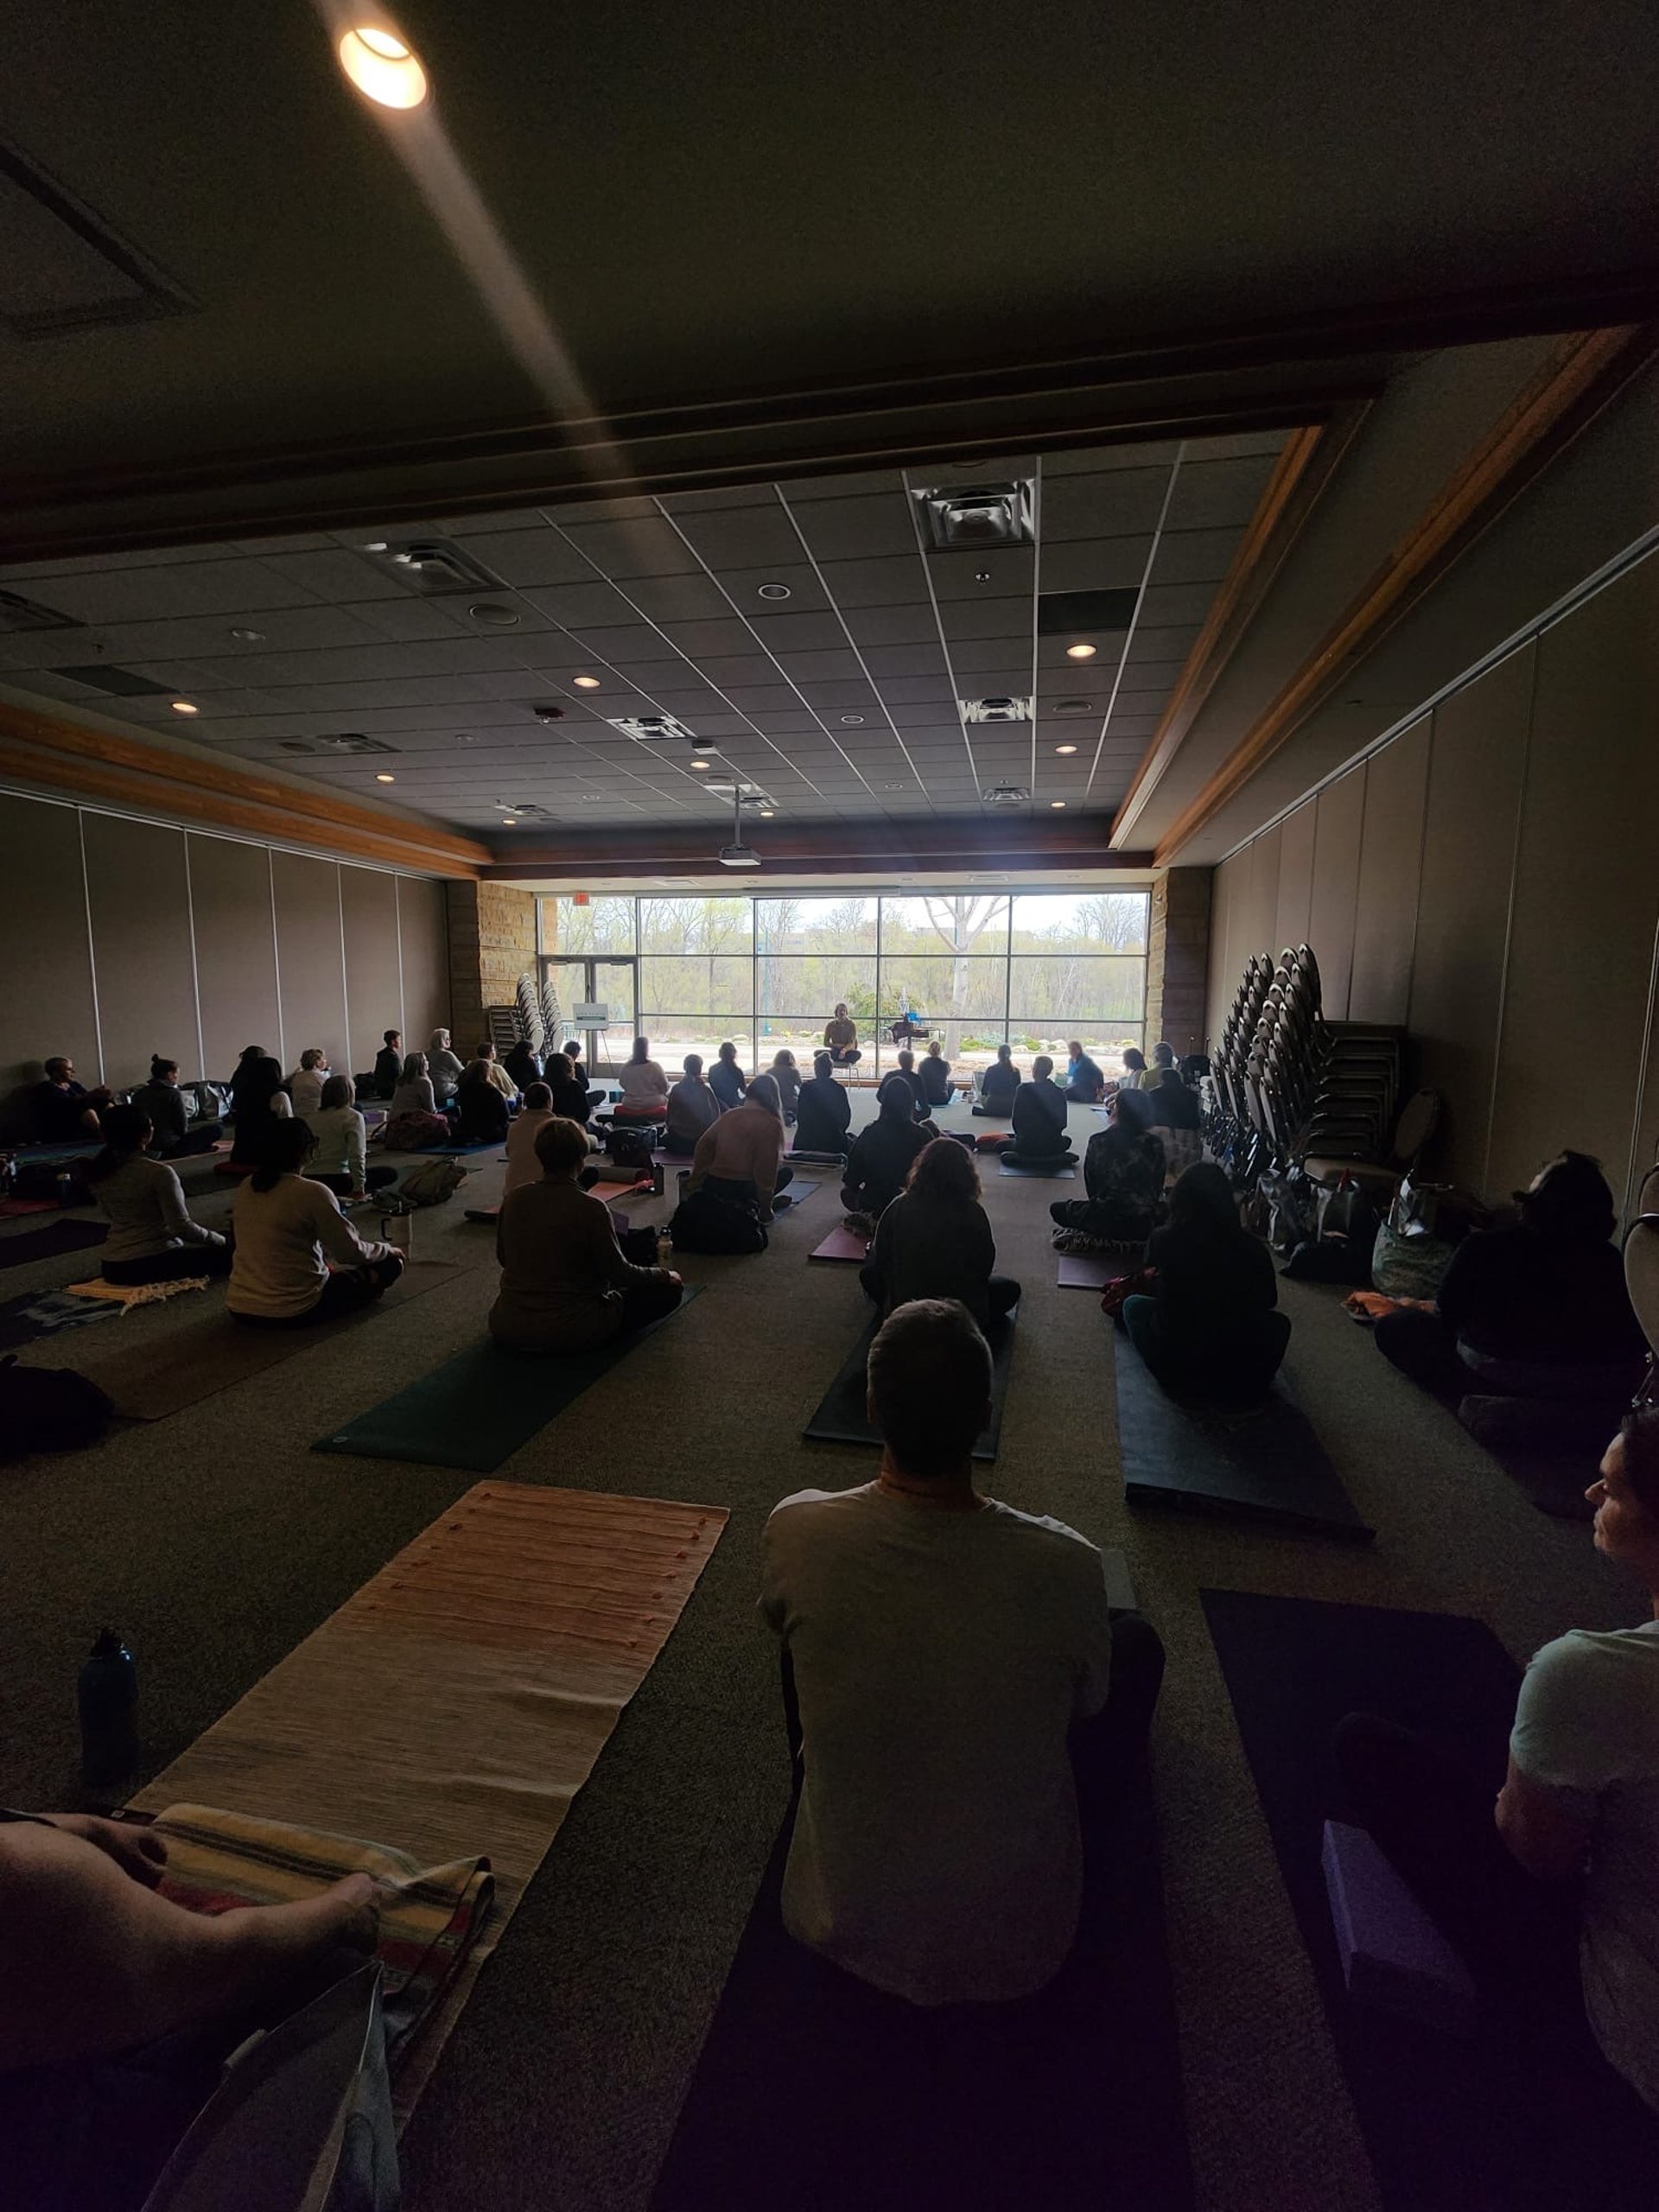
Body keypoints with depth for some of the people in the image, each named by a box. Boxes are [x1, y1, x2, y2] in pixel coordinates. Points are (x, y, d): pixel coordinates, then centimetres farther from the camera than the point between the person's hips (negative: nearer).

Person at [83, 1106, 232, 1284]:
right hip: (151, 1263, -8)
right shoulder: (158, 1172, -20)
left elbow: (108, 1214, 18)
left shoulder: (98, 1172, 2)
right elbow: (182, 1227, -20)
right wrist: (221, 1240, -6)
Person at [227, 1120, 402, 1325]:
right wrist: (388, 1250, 8)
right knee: (390, 1264, 7)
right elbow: (352, 1252, -12)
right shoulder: (312, 1193, -18)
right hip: (293, 1313, -7)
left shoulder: (246, 1187, 2)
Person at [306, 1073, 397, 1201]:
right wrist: (359, 1189, -9)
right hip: (336, 1180, -7)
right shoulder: (352, 1117, -6)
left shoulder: (310, 1117, 10)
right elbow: (357, 1156, -14)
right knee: (390, 1173, 7)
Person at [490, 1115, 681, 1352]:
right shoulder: (590, 1208, -20)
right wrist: (664, 1276, 5)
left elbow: (503, 1256, 10)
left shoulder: (514, 1198, -5)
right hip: (570, 1333, -6)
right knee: (667, 1290, 4)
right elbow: (618, 1272, -12)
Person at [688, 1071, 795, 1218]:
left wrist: (696, 1181, 18)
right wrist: (765, 1208, -3)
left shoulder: (728, 1115, 6)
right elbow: (767, 1166, -12)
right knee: (787, 1173, 16)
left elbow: (704, 1145, 8)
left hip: (711, 1187, 6)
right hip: (741, 1188, -6)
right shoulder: (771, 1124, -9)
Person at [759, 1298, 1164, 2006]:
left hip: (844, 1913, 2)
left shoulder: (796, 1531, -27)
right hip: (1018, 1929, -1)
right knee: (1137, 1638, 14)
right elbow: (1089, 1708, -7)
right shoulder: (1066, 1565, -30)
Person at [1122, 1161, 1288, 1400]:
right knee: (1278, 1322, 31)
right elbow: (1269, 1300, 13)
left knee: (1133, 1304, 27)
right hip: (1237, 1373, 1)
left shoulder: (1162, 1240, -11)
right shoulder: (1251, 1247, -7)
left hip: (1173, 1368, -1)